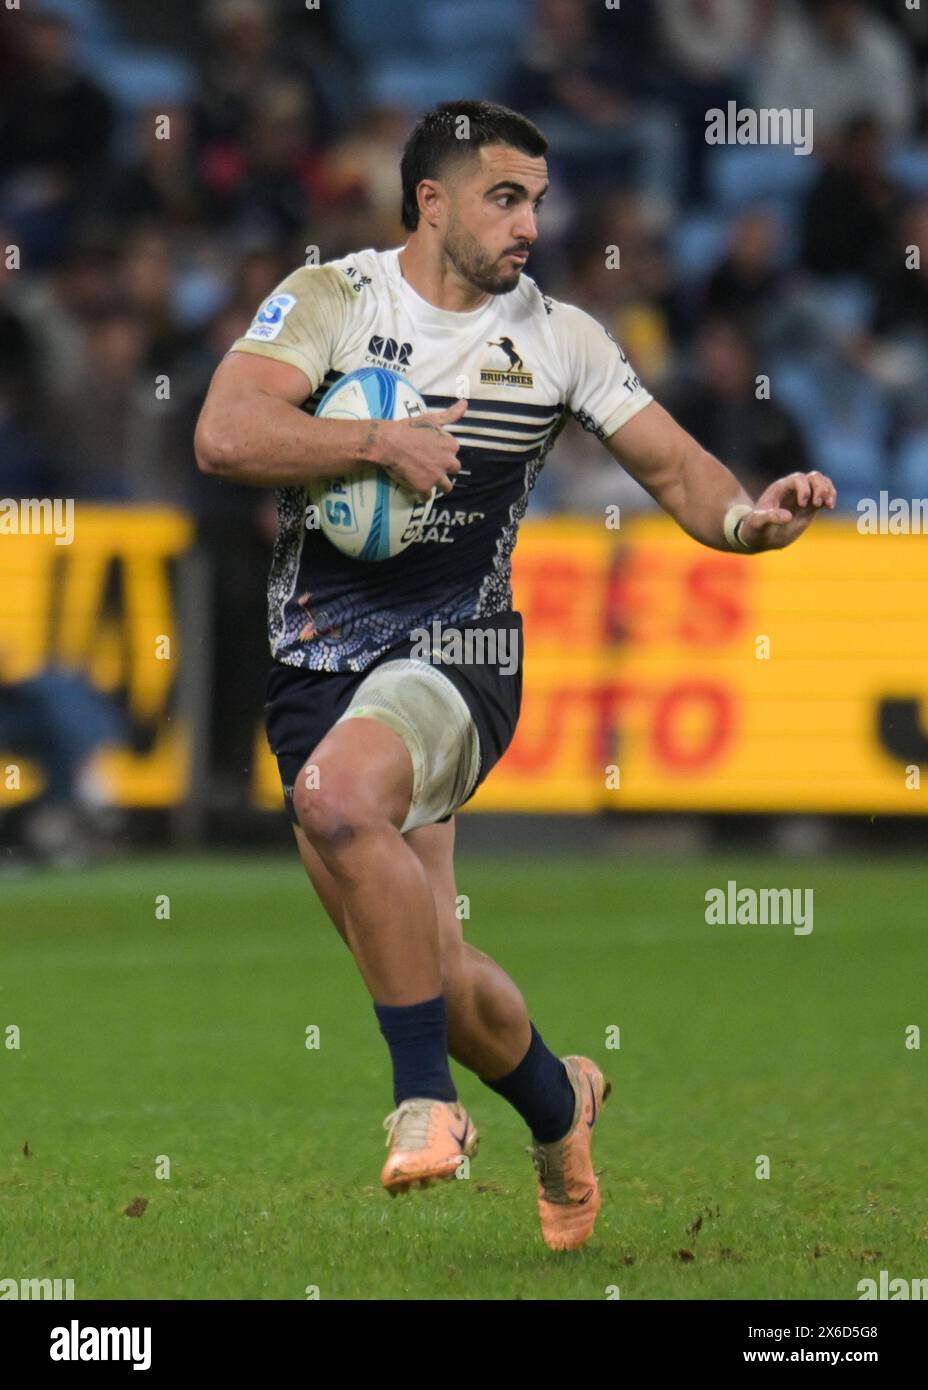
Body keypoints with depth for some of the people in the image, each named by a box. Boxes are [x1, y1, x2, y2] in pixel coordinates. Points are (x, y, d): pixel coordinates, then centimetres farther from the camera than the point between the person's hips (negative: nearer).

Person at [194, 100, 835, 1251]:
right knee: (424, 970, 4)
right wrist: (387, 443, -18)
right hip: (317, 668, 2)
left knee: (338, 794, -35)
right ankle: (558, 1105, 37)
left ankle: (427, 1099, -25)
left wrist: (749, 515, -11)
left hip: (458, 651, -2)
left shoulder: (559, 338, 5)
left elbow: (675, 468, 9)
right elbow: (224, 436, -14)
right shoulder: (328, 301, -1)